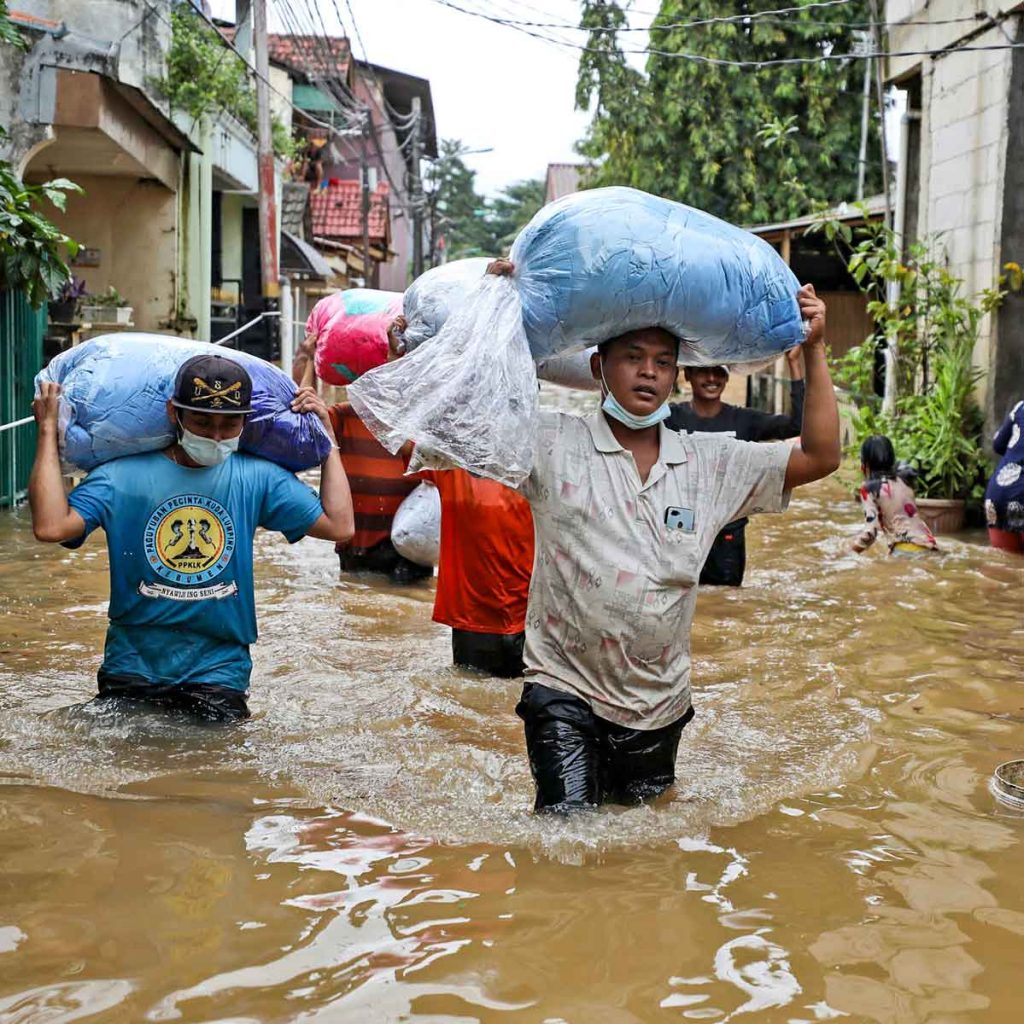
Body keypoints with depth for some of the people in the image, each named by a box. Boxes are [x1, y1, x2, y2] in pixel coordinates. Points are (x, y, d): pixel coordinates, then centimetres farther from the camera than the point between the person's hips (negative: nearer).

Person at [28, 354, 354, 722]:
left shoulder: (259, 478, 2)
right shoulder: (121, 477, -4)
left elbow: (339, 525, -2)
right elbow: (51, 527, -19)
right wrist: (48, 430, -11)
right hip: (131, 668, 0)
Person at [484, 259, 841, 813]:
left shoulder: (710, 463, 4)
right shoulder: (553, 443, -4)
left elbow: (819, 457, 4)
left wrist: (813, 351, -1)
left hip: (659, 701, 4)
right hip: (565, 689, -3)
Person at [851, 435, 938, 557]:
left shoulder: (870, 488, -3)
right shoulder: (903, 479, 13)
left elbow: (871, 529, -8)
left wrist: (856, 546, 7)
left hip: (904, 551, -6)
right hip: (928, 546, 7)